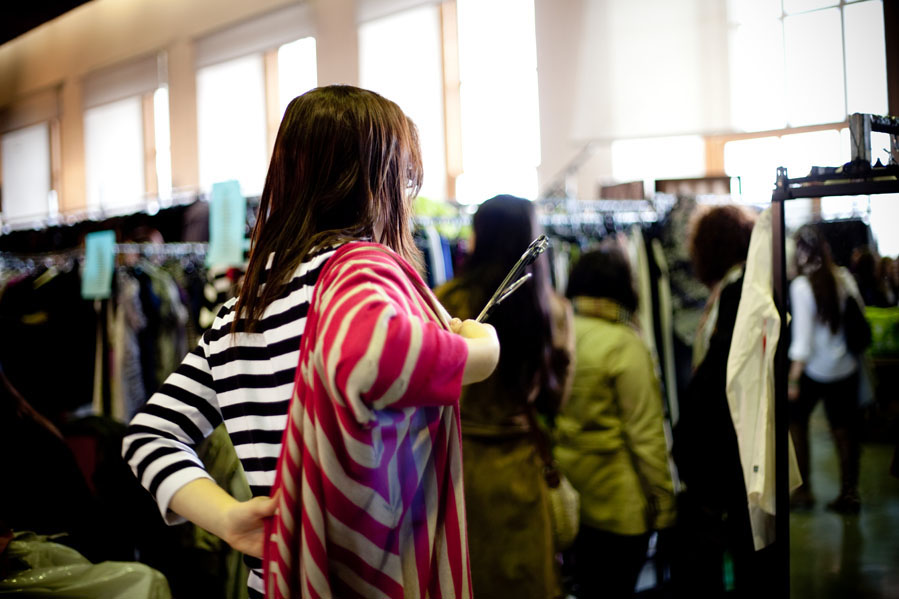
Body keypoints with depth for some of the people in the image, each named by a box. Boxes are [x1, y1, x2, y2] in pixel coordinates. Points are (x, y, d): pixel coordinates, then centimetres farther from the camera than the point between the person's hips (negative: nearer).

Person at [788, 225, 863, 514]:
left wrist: (793, 378, -14)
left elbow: (802, 337, -18)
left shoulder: (801, 286, -16)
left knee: (796, 419, 14)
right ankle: (849, 492, 15)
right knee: (844, 427, 12)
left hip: (816, 369, -4)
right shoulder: (844, 278, -2)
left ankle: (803, 489, 14)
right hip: (847, 368, 4)